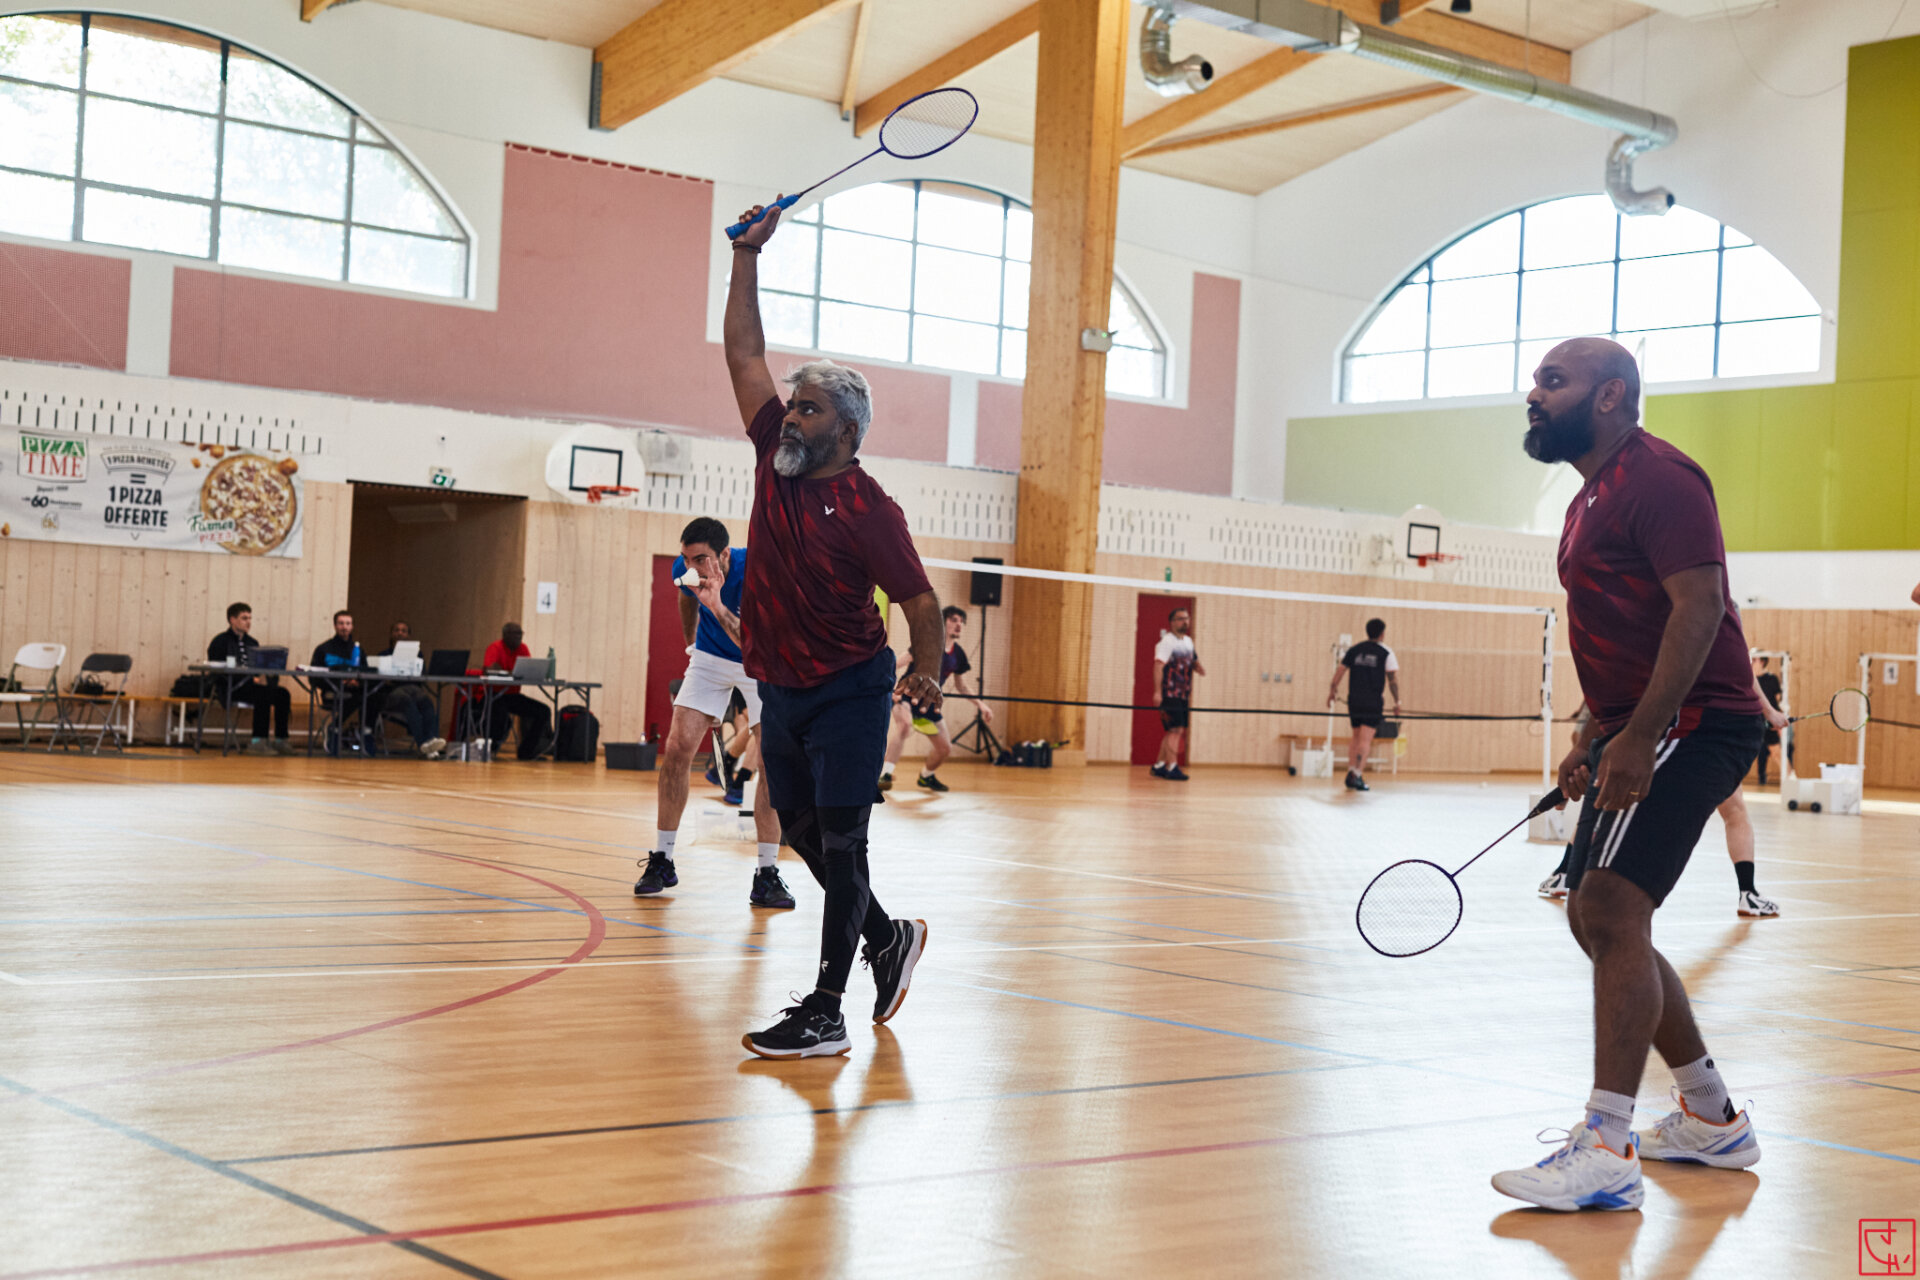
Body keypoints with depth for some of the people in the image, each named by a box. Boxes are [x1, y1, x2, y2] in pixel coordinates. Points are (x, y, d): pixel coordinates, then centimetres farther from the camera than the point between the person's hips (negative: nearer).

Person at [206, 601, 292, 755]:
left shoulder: (252, 643, 22)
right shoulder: (220, 642, 1)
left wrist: (263, 678, -12)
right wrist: (252, 679, -20)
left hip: (252, 684, 6)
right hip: (229, 689, -6)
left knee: (283, 694, -20)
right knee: (264, 694, -34)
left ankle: (280, 740, -16)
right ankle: (258, 741, -32)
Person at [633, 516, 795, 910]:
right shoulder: (684, 570, -18)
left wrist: (718, 608, -51)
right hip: (710, 658, 3)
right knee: (677, 746, -10)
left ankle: (767, 873, -11)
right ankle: (662, 860, 2)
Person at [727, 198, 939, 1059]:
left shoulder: (868, 509, -13)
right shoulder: (775, 462, 3)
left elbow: (919, 598, -9)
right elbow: (745, 353, 8)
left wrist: (927, 671, -21)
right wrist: (746, 255, 5)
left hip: (847, 695, -7)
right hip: (781, 691, 7)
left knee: (838, 844, -6)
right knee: (803, 837, 16)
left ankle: (825, 1013, -4)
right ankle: (888, 940, 37)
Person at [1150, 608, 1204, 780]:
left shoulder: (1188, 641, 16)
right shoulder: (1167, 642, -10)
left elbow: (1193, 662, 28)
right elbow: (1158, 665, -18)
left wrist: (1198, 667, 4)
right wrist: (1157, 691, -26)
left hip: (1183, 694, 9)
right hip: (1170, 693, -9)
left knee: (1174, 731, 11)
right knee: (1176, 729, -13)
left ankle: (1159, 766, 20)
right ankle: (1172, 768, -11)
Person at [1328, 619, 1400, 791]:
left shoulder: (1354, 650, 7)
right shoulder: (1386, 653, -3)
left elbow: (1340, 670, 6)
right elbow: (1393, 679, -5)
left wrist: (1333, 690, 16)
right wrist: (1397, 701, 2)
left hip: (1354, 700, 4)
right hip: (1373, 702, -4)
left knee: (1356, 737, 17)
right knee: (1365, 739, -5)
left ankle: (1351, 771, 14)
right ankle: (1356, 775, -14)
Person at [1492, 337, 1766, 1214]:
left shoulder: (1657, 478, -13)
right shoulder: (1592, 499, 19)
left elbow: (1700, 605, -22)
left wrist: (1637, 737, -27)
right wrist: (1593, 739, 19)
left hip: (1691, 724, -11)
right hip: (1638, 732, 11)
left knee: (1612, 907, -19)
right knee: (1596, 918, 12)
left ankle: (1606, 1151, -17)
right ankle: (1712, 1119, 24)